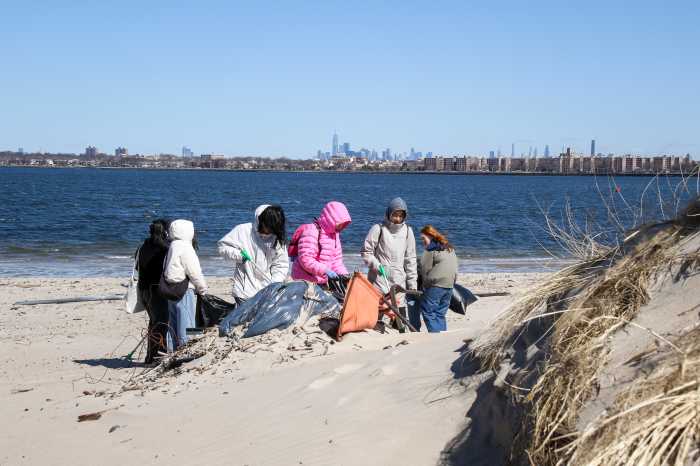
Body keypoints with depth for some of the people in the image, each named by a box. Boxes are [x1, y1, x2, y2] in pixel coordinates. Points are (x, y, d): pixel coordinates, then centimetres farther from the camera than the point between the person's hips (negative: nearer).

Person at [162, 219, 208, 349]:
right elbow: (194, 273, -14)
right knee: (187, 329, -6)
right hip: (184, 292, -9)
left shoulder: (173, 247, 17)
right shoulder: (185, 247, -12)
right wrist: (203, 290, 0)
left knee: (173, 327, 12)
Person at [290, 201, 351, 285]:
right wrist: (325, 270, -30)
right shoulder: (311, 231, -15)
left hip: (322, 282, 8)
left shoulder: (334, 234, 13)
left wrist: (344, 274, -1)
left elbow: (336, 260, 17)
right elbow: (305, 259, -24)